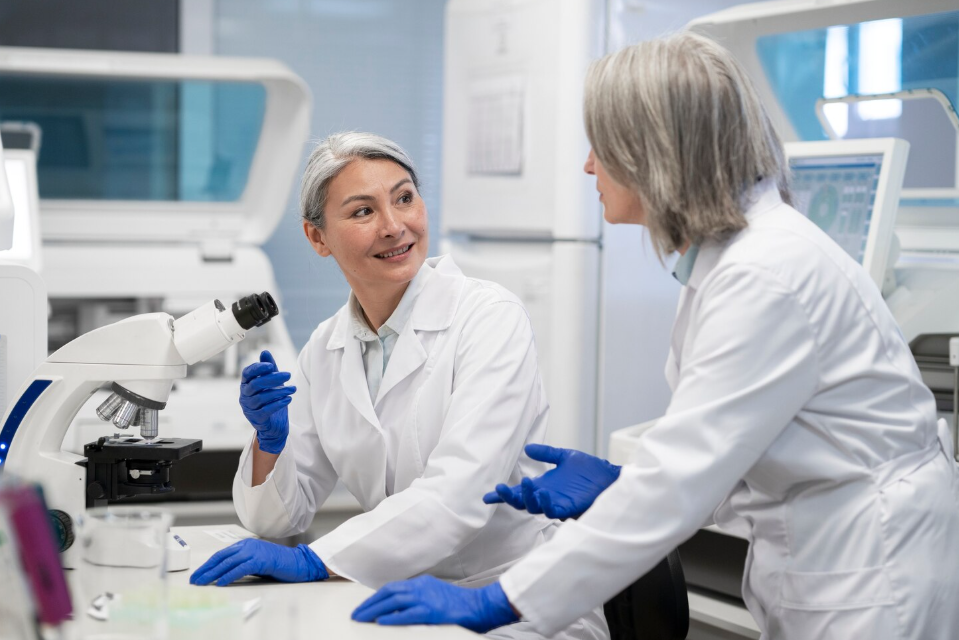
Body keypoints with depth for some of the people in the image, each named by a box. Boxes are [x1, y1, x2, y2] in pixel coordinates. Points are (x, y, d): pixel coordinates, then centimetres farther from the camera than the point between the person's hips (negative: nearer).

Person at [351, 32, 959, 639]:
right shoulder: (726, 255, 8)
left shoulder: (766, 277, -24)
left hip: (870, 580, -9)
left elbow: (679, 482, -27)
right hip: (807, 563, 9)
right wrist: (621, 482, 1)